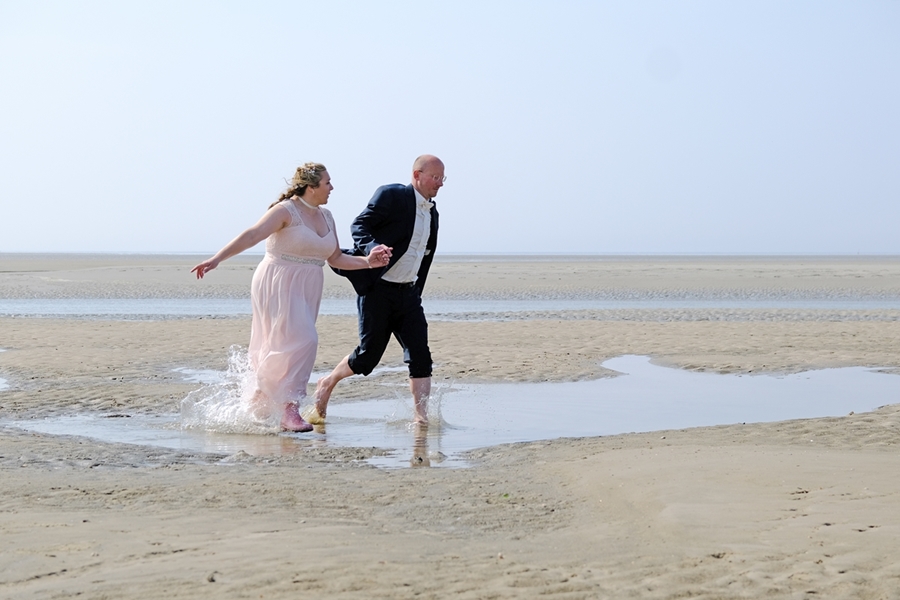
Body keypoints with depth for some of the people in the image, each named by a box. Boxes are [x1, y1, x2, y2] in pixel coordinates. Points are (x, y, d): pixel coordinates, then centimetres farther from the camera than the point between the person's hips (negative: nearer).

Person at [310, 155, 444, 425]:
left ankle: (421, 417, -7)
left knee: (420, 356, -7)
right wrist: (372, 249, -31)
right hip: (378, 290, -6)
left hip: (407, 293, 6)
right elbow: (359, 225, -12)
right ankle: (327, 384, 24)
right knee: (369, 354, -1)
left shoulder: (432, 213, 13)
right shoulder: (391, 195, -8)